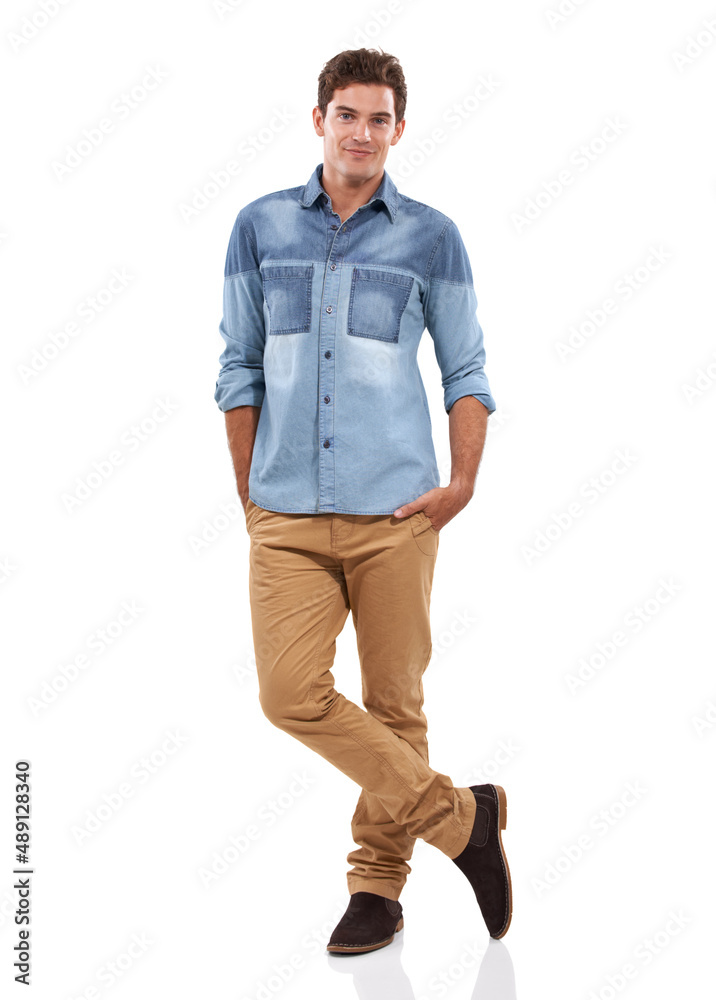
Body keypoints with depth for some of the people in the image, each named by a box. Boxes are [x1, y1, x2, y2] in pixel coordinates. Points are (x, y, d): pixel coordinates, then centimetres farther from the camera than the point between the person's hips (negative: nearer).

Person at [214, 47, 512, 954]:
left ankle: (379, 883, 20)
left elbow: (466, 371, 8)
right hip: (287, 515, 2)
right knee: (291, 693, -8)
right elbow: (240, 367, 13)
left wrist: (462, 484, -4)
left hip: (395, 512, -1)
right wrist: (249, 494, 9)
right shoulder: (260, 228, 9)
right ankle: (460, 817, 7)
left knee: (393, 702, 4)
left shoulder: (430, 238, 4)